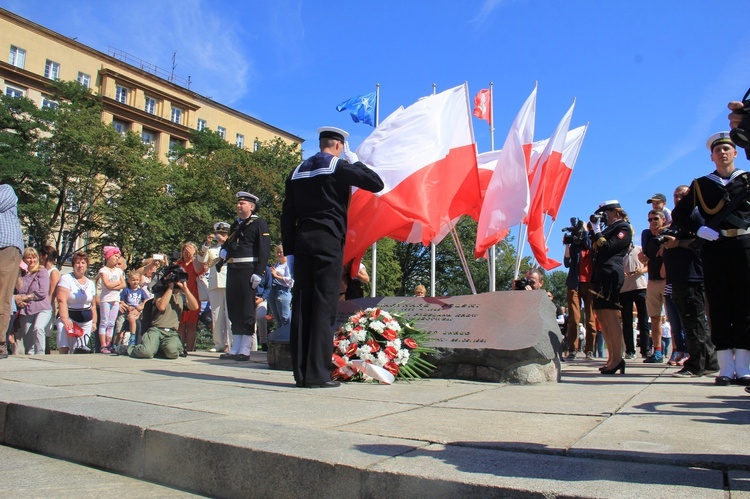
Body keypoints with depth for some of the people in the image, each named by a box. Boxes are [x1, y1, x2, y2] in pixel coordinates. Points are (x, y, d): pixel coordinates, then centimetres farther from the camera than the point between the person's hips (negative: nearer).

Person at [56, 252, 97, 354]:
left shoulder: (91, 283, 14)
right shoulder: (66, 279, -2)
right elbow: (62, 300, -13)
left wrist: (94, 322, 15)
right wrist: (65, 319, -22)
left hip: (86, 322, 5)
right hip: (69, 318, -4)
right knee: (64, 347, -24)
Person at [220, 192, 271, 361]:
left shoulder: (259, 224, -2)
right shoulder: (235, 225, 21)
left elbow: (264, 249, -11)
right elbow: (228, 242, 35)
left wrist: (258, 273, -19)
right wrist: (223, 250, 11)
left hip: (248, 271, -8)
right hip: (232, 271, 8)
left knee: (247, 311, -4)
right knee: (233, 309, 10)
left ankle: (245, 350, 2)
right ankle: (235, 349, 18)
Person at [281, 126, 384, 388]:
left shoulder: (298, 170, 17)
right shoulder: (339, 166, -1)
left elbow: (287, 214, 14)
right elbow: (376, 184, -2)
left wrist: (289, 251, 15)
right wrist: (355, 161, 11)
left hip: (302, 243, 6)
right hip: (329, 243, -5)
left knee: (301, 307, 5)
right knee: (324, 308, -5)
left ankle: (301, 373, 8)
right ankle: (317, 374, -5)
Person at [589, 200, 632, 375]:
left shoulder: (623, 228, 0)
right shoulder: (609, 228, 27)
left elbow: (607, 248, -12)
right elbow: (596, 249, 21)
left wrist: (597, 231, -5)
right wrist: (593, 231, 15)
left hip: (611, 273, -10)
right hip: (601, 275, 10)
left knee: (610, 314, -14)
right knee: (601, 315, 7)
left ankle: (617, 359, -13)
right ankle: (612, 358, 11)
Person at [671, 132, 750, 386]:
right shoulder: (701, 184, 13)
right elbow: (679, 214, 10)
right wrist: (699, 229, -5)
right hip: (714, 247, 0)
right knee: (719, 306, -1)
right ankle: (726, 368, 4)